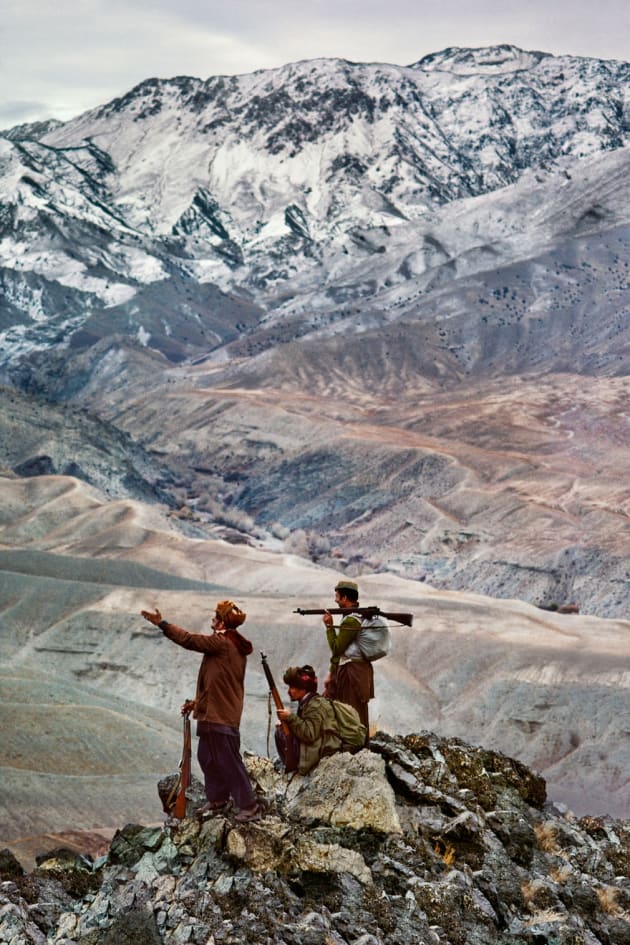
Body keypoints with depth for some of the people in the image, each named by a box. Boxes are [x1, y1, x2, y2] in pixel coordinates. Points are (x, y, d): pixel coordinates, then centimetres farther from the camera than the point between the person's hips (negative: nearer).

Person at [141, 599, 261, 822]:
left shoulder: (221, 643, -16)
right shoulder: (233, 645, 15)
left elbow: (189, 640, -18)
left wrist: (162, 624, -9)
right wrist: (197, 701, 21)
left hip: (221, 716, -10)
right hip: (214, 713, 10)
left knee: (229, 762, -5)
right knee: (207, 756, 18)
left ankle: (249, 807, -1)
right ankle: (218, 801, 27)